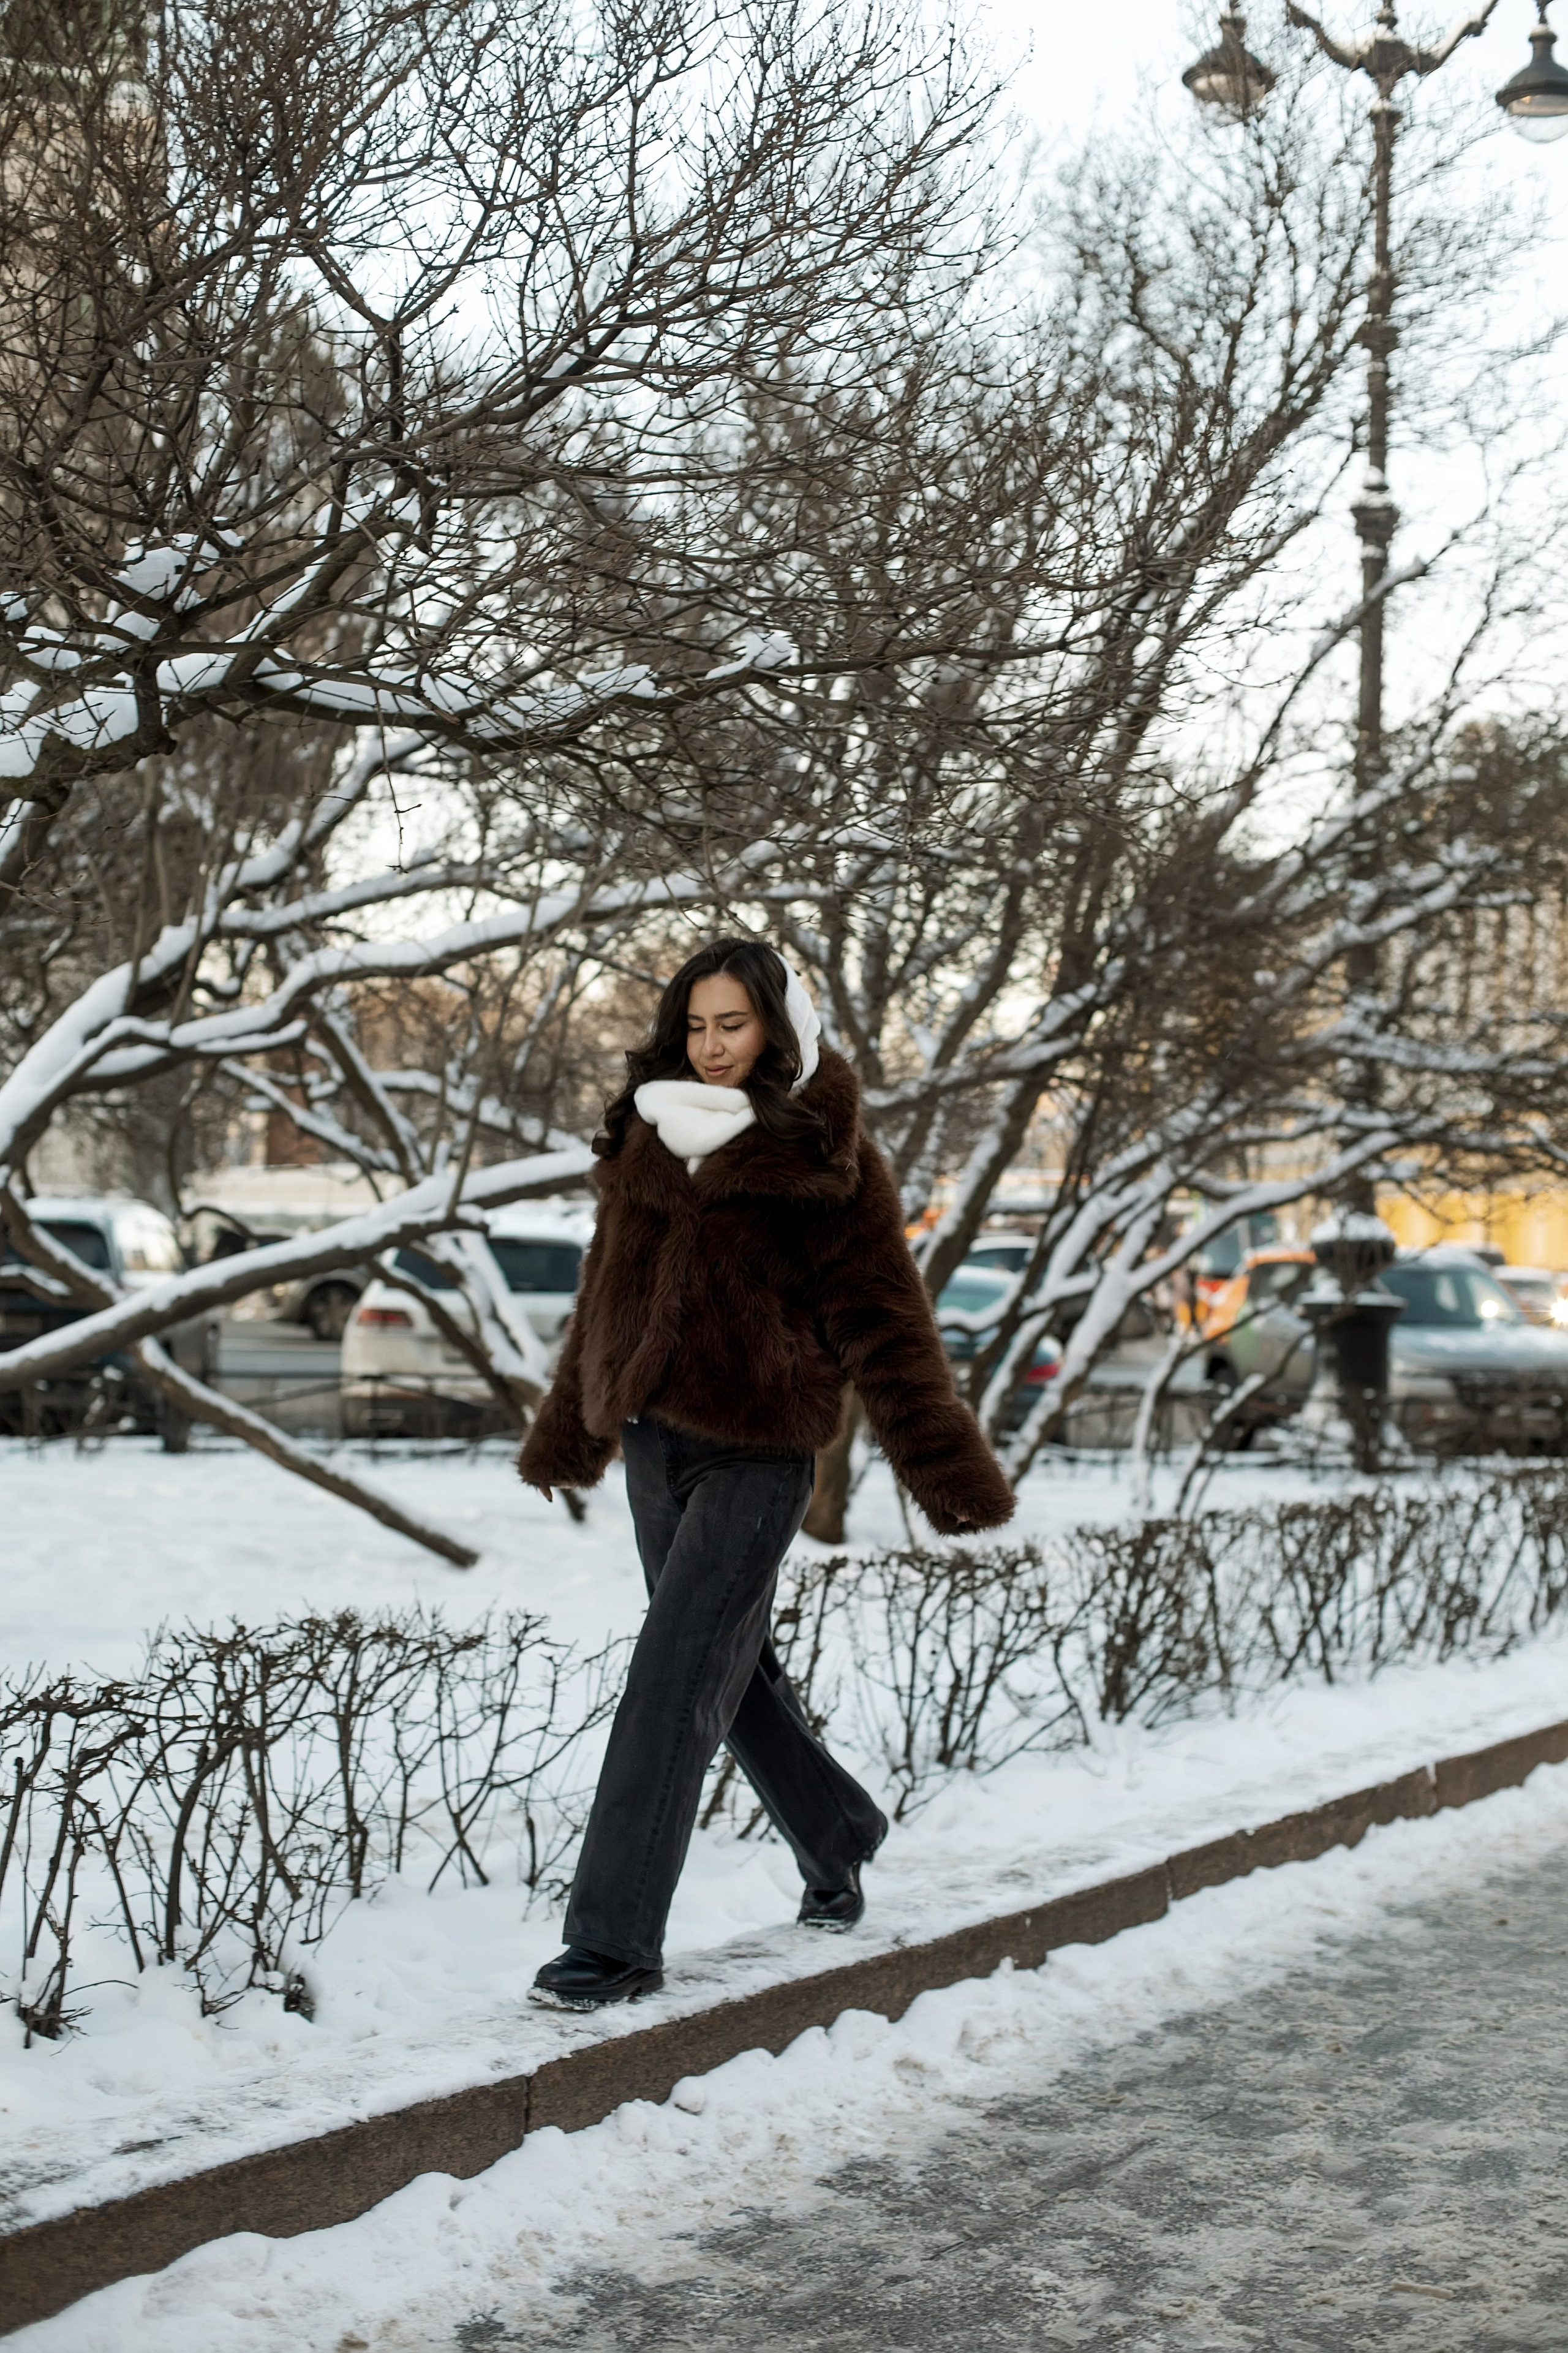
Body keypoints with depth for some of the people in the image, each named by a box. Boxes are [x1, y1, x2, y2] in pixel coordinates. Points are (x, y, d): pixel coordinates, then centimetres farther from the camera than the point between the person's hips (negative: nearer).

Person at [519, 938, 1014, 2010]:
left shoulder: (824, 1162, -7)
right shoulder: (650, 1136, 10)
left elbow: (884, 1320, -8)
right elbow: (610, 1290, 21)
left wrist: (953, 1473, -13)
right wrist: (567, 1432, 29)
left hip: (754, 1456, -6)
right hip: (653, 1440, 7)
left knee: (672, 1687, -11)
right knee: (731, 1667, 17)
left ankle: (618, 1942, -7)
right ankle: (836, 1839, 40)